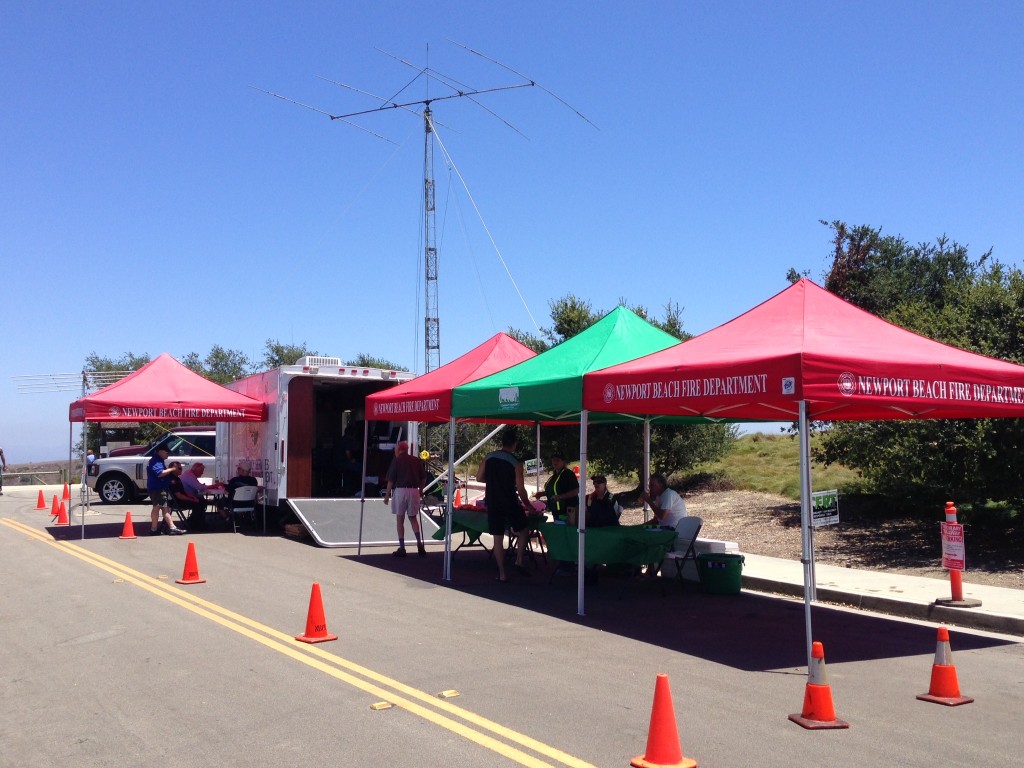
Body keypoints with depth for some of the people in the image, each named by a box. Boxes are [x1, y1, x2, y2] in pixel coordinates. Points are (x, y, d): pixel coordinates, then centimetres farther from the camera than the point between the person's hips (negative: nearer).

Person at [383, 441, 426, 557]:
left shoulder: (397, 461, -2)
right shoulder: (416, 460, 9)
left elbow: (391, 480, -5)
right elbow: (424, 478, 12)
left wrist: (387, 495, 2)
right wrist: (421, 489, 27)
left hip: (400, 490, -4)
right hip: (414, 491, 4)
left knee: (400, 519, 5)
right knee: (413, 518, 15)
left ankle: (402, 548, 5)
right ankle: (419, 543, -1)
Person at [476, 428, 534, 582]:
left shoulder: (488, 457, 1)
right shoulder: (516, 462, -9)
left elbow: (479, 478, 7)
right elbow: (520, 489, -8)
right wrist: (527, 504, 6)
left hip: (492, 504, 3)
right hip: (510, 503, -3)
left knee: (498, 538, 7)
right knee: (523, 530, 18)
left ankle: (502, 573, 8)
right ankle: (519, 561, 6)